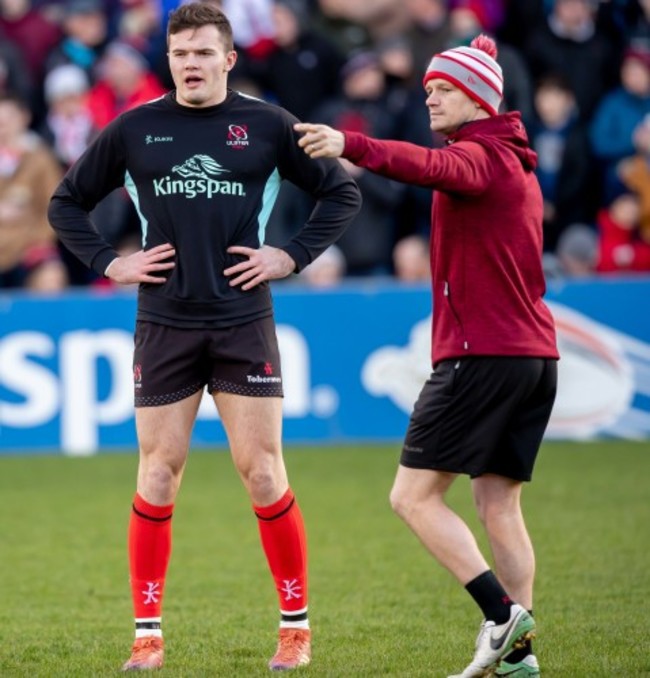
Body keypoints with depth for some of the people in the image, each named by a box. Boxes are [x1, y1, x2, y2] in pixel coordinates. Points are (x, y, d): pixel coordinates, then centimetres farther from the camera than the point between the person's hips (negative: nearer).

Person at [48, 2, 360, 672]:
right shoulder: (134, 129, 4)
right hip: (164, 326, 1)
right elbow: (67, 202, 15)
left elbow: (341, 193, 10)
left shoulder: (267, 126, 2)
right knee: (156, 480, 0)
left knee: (263, 477, -3)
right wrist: (109, 263, 3)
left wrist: (291, 257, 0)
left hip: (244, 324, -1)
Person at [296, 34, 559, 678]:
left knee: (414, 496, -6)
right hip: (534, 353, 10)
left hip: (481, 353, -10)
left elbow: (431, 167, -33)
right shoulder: (516, 164, 21)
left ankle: (502, 613, -14)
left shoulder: (479, 156, -10)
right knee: (498, 505, 10)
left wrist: (351, 146, -46)